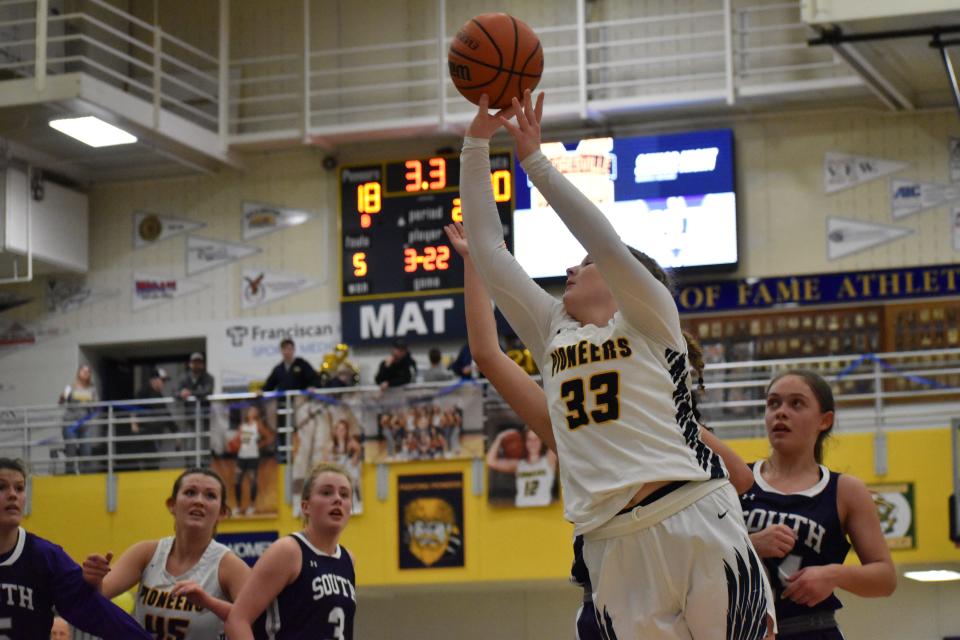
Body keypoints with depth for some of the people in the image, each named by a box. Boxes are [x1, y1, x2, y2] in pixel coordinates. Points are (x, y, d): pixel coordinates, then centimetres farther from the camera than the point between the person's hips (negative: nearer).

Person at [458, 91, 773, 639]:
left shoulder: (650, 319, 7)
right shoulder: (553, 332, 20)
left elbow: (605, 241, -10)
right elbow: (489, 250, 18)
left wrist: (534, 160, -5)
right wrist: (477, 143, 15)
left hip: (697, 527, -4)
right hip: (613, 547, 4)